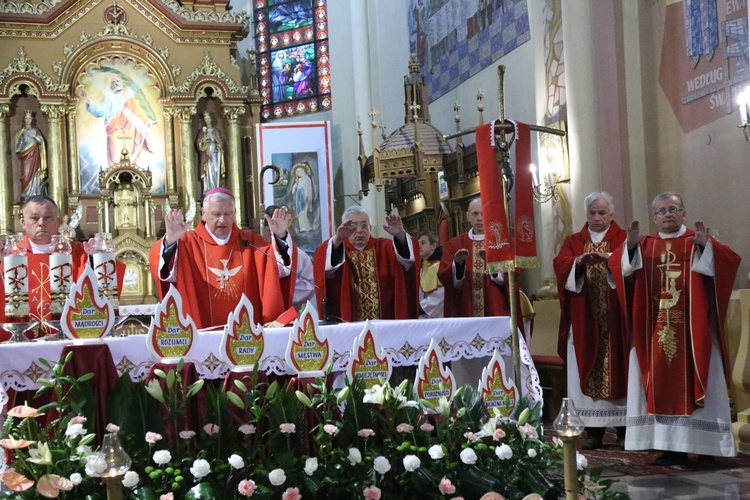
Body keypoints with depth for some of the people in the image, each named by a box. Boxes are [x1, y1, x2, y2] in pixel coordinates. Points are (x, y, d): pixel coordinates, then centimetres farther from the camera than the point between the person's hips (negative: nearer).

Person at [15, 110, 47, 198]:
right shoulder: (21, 131, 12)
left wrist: (34, 136, -13)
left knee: (34, 174, -8)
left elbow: (41, 141, 2)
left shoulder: (35, 130, 11)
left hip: (34, 155, 0)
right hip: (25, 155, 0)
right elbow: (18, 144, 4)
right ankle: (27, 195, -10)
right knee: (26, 174, -9)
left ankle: (34, 194, -7)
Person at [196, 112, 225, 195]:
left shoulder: (216, 130, 12)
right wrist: (203, 141, -18)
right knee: (208, 171, -9)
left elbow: (221, 141, 9)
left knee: (216, 171, -5)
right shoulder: (203, 130, 9)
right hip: (207, 154, -1)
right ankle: (209, 191, -11)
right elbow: (198, 142, 2)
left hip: (216, 153, 1)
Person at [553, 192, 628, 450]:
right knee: (586, 372, 0)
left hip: (615, 320, -2)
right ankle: (593, 431, 4)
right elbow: (559, 264, -4)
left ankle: (624, 429, 5)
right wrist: (578, 261, -24)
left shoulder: (623, 238, 8)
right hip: (583, 320, 2)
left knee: (618, 369, -1)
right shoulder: (573, 241, 14)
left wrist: (608, 258, -29)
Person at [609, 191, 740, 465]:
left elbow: (731, 260, -10)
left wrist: (706, 245, -26)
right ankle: (672, 446, 5)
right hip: (657, 332, 2)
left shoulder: (699, 242, 6)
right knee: (664, 384, 1)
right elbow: (616, 265, -4)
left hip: (692, 329, -2)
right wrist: (630, 245, -21)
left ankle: (705, 444, 5)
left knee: (695, 381, -1)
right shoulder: (644, 246, 12)